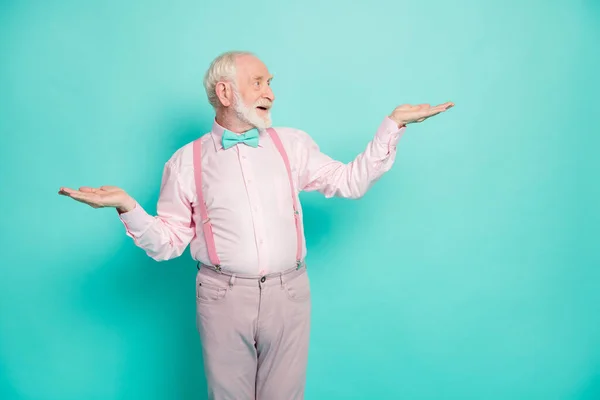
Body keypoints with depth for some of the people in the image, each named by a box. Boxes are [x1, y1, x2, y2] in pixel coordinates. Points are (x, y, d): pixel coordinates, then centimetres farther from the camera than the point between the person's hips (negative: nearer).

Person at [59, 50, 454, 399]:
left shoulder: (293, 143, 9)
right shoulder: (186, 161, 2)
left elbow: (351, 181, 7)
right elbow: (167, 243, 3)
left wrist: (394, 124, 3)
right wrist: (128, 207, -14)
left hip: (288, 293, 2)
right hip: (224, 297, -1)